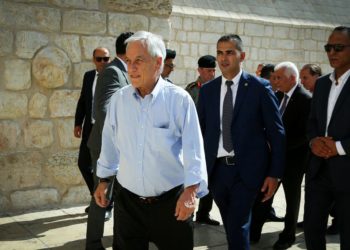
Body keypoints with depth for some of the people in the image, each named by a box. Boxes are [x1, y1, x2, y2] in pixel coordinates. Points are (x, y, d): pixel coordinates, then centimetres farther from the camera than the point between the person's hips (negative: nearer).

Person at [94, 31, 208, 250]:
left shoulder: (179, 99, -10)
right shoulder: (119, 98, 2)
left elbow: (193, 147, -13)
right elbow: (110, 143, 11)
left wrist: (191, 191, -20)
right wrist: (104, 180, 16)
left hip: (171, 201, -3)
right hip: (127, 200, 4)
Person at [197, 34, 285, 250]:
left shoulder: (260, 87, -4)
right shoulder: (207, 90, 7)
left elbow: (276, 132, -2)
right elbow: (201, 131, 11)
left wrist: (275, 173, -5)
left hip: (247, 169, -4)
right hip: (216, 168, 4)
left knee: (238, 225, -8)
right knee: (231, 225, 15)